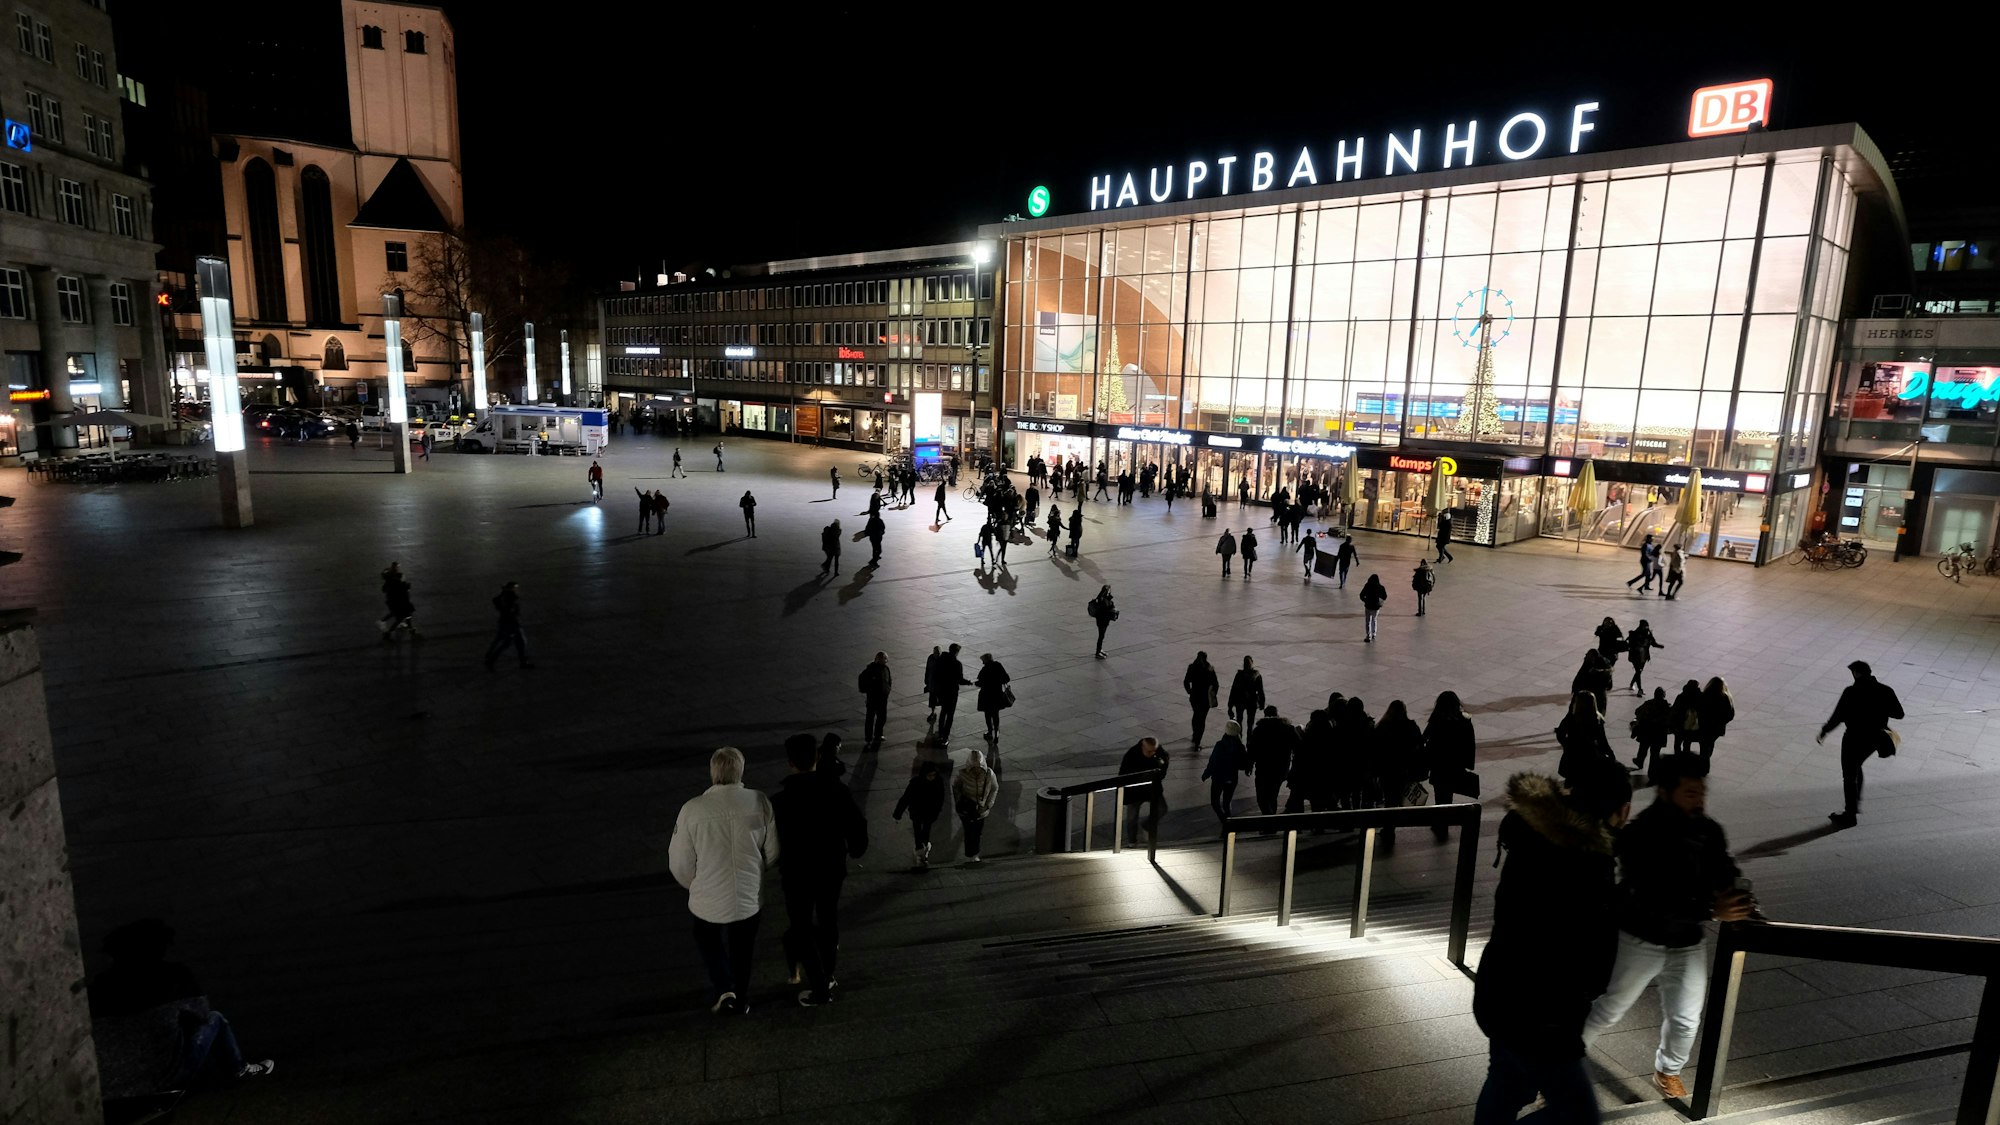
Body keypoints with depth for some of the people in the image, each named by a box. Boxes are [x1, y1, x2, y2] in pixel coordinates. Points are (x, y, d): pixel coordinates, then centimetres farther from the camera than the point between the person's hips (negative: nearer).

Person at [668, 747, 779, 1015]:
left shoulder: (693, 809, -19)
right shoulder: (760, 803, -14)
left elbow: (680, 864, -9)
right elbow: (772, 853, -2)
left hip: (709, 899, -1)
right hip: (749, 897, 2)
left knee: (708, 940, 29)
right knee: (742, 951, 26)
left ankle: (723, 989, 16)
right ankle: (741, 1001, 41)